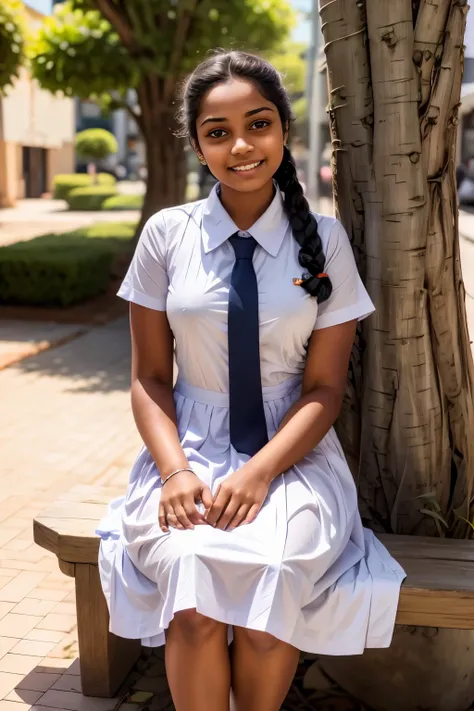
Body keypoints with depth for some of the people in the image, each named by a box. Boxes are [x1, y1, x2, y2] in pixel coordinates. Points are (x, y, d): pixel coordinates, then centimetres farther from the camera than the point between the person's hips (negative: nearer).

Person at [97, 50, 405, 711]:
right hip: (192, 447, 0)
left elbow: (324, 386, -1)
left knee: (275, 582, -28)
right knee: (192, 601, -27)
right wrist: (174, 469, -14)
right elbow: (149, 376, 3)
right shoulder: (167, 234, 1)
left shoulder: (324, 240, 0)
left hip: (292, 451, 0)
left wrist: (260, 472, -16)